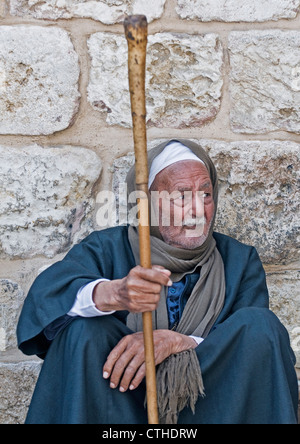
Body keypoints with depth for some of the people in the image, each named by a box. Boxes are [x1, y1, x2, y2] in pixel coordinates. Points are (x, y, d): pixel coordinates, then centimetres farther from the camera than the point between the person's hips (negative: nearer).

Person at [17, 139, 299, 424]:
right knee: (83, 329, -25)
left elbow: (253, 346, -8)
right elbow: (45, 292, -20)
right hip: (120, 403, -1)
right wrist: (111, 294, -43)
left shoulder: (240, 261, 5)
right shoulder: (108, 248, 0)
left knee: (261, 324, -21)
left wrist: (175, 342, -26)